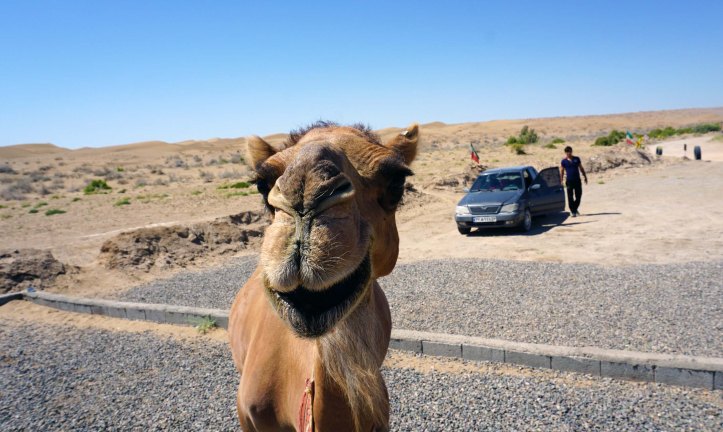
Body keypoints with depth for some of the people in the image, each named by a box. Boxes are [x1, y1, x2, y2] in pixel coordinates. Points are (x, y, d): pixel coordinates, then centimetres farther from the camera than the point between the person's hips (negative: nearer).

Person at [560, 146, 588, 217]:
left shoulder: (576, 159, 7)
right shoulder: (564, 161, 1)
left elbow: (581, 168, 14)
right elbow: (561, 172, 2)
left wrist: (585, 177, 12)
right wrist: (561, 181, -5)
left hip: (577, 180, 2)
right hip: (569, 181, -2)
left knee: (578, 196, 5)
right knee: (570, 197, -1)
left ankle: (575, 209, 26)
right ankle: (573, 211, 6)